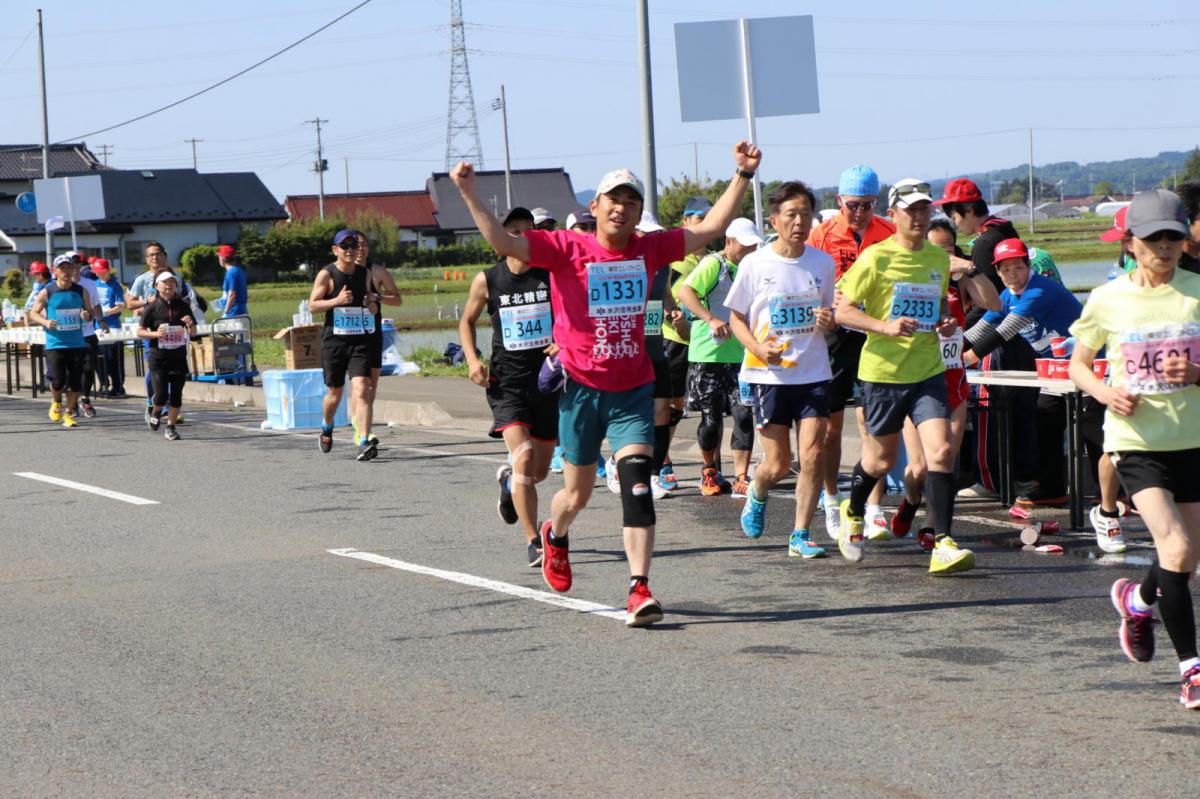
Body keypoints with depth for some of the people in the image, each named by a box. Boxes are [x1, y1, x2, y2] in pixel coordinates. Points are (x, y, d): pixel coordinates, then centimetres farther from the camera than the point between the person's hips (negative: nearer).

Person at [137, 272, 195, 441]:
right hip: (158, 358, -2)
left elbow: (192, 333, 9)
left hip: (178, 357, 3)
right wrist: (156, 334, -18)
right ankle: (154, 411, 25)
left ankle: (171, 427, 17)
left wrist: (190, 324, -13)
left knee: (176, 396, 2)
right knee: (161, 396, -8)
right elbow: (140, 332, -1)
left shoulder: (183, 306, 3)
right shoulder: (152, 307, -5)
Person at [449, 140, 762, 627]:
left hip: (633, 389, 2)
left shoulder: (650, 249, 3)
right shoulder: (567, 248, -7)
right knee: (578, 492, 12)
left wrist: (743, 175, 6)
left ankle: (639, 590, -19)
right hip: (581, 387, -2)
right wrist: (469, 193, -26)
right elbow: (503, 243, -16)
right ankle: (555, 536, 48)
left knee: (637, 481, -16)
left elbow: (711, 228, 10)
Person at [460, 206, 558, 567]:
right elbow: (467, 320, 15)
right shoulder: (487, 280, -1)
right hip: (507, 381, -2)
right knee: (523, 456, -22)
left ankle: (508, 481, 50)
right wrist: (472, 359, -1)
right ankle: (533, 543, -18)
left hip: (548, 378, 2)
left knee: (539, 471, 13)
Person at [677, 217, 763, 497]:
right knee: (711, 418, 1)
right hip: (709, 352, -5)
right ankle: (709, 470, 23)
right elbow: (685, 292, -20)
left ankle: (741, 478, -5)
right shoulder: (713, 264, -6)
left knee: (744, 415, -7)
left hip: (739, 354, 5)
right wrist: (711, 320, -30)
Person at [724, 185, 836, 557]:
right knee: (778, 464, 0)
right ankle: (756, 495, 35)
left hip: (813, 372, 2)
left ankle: (800, 535, 2)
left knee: (812, 457, -8)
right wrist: (758, 347, -15)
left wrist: (829, 321, -9)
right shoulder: (755, 264, -4)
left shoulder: (823, 262, 4)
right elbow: (737, 318, 3)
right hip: (768, 374, -2)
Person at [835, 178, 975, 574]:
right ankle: (853, 512, 43)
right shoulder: (875, 258, -9)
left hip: (928, 370, 3)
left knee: (941, 451, -14)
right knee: (881, 459, 11)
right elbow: (844, 311, -8)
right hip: (882, 371, -3)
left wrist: (947, 322, 3)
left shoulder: (939, 258, 8)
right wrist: (885, 326, -23)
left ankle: (942, 545, -14)